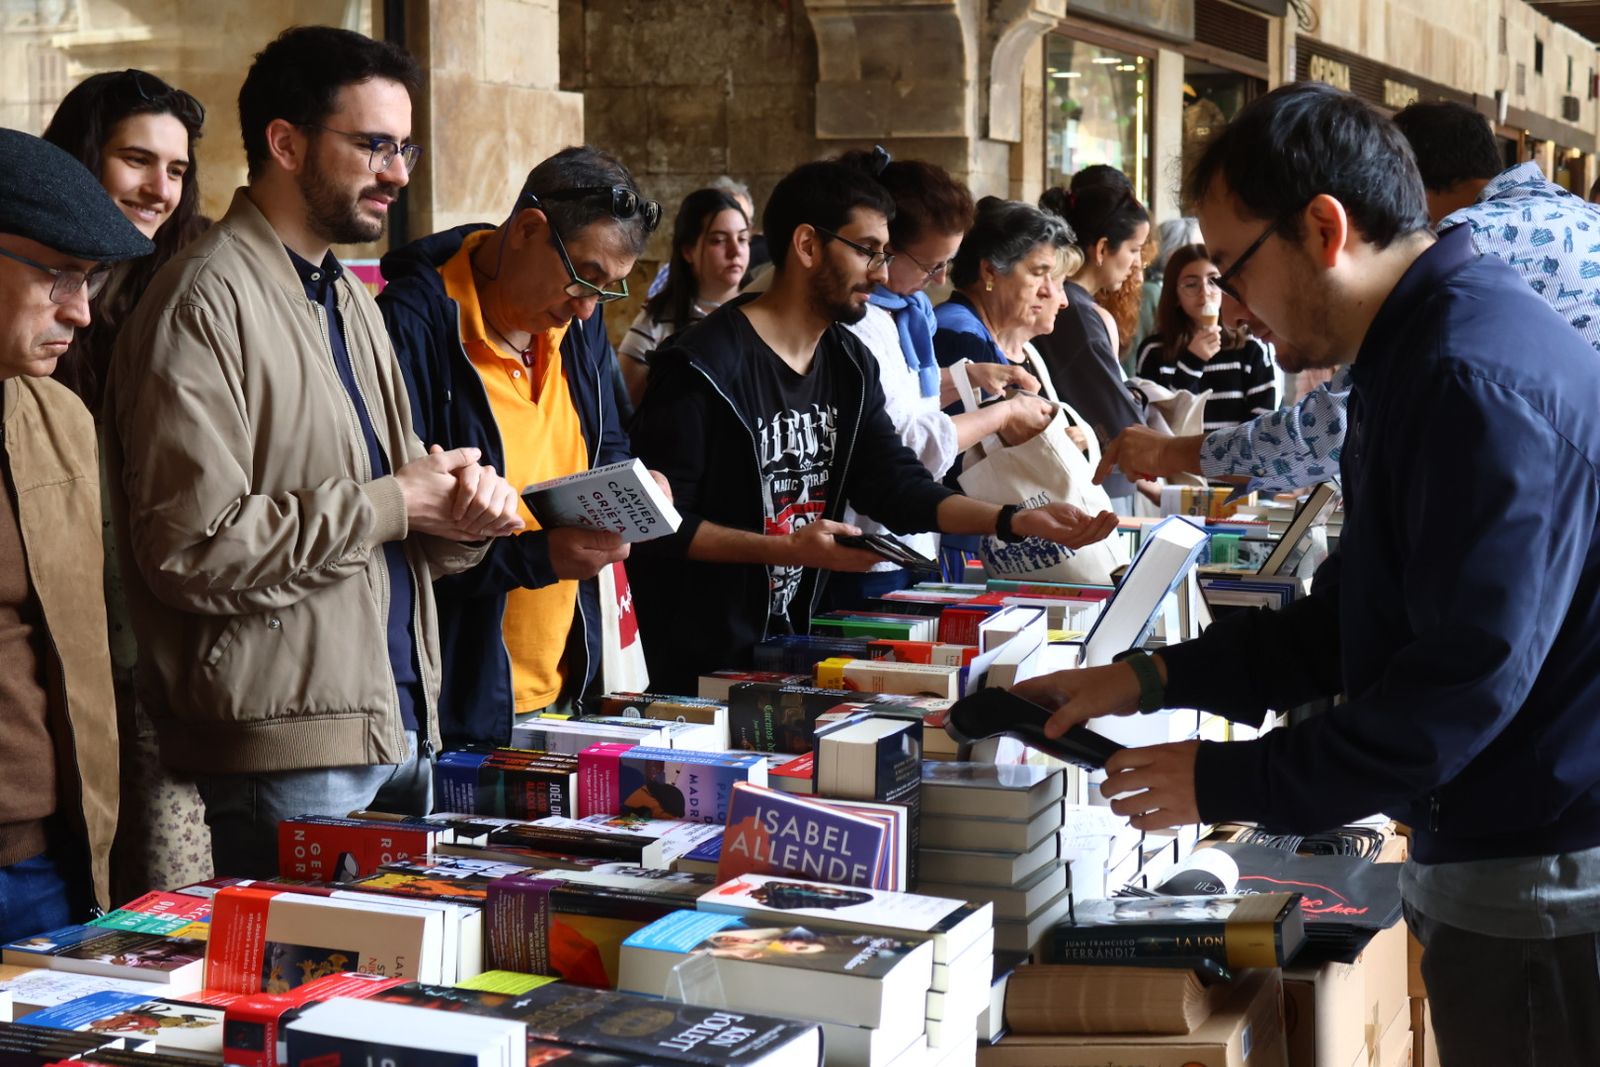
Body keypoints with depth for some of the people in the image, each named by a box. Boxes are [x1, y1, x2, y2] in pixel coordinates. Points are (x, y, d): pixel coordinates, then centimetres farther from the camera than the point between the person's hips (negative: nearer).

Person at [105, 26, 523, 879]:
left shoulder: (349, 298, 17)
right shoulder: (206, 301, -12)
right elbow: (193, 547, -21)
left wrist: (456, 514, -1)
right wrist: (392, 503, -15)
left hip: (400, 726, 9)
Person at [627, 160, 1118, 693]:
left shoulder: (850, 364, 9)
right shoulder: (705, 367, -16)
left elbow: (898, 487, 3)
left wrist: (1017, 521, -10)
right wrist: (786, 549, -25)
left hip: (792, 645, 7)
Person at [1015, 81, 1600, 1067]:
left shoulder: (1479, 375, -23)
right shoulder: (1422, 352, 12)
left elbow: (1470, 673, -25)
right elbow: (1356, 616, 18)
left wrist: (1229, 784, -17)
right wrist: (1151, 680, 11)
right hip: (1496, 864, 10)